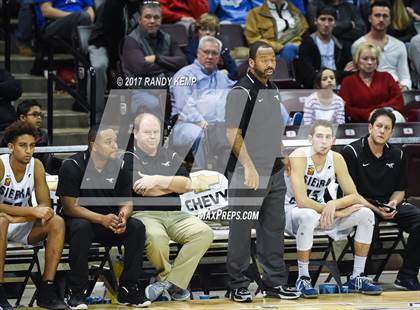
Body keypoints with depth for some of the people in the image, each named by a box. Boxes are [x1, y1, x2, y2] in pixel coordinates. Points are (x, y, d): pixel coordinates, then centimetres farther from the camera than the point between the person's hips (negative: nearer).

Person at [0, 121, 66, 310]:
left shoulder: (36, 166, -5)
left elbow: (46, 205, -6)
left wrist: (18, 218, -25)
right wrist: (32, 211, -34)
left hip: (22, 225, 5)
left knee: (57, 222, -20)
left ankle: (46, 291, -20)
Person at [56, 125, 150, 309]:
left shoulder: (119, 167, 0)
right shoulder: (72, 166, -13)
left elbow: (127, 203, 4)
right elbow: (70, 207, -17)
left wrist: (123, 216, -23)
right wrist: (102, 219, -29)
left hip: (110, 222, 4)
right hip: (78, 220, -4)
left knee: (137, 227, -21)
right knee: (81, 227, -37)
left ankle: (128, 289, -15)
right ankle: (76, 292, -29)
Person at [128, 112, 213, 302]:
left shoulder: (171, 157, 21)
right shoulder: (129, 158, 5)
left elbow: (187, 185, 6)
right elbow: (140, 189, -11)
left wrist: (157, 180, -6)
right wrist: (174, 184, -1)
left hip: (175, 215, 5)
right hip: (144, 214, -5)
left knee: (204, 233, -22)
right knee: (156, 236, -39)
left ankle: (167, 282, -21)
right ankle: (174, 283, -11)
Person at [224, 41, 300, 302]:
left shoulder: (273, 89, 13)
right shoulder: (241, 91, -11)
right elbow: (233, 133, -17)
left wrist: (282, 158, 20)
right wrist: (248, 167, -22)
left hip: (275, 172, 8)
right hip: (248, 174, -8)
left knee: (274, 229, 11)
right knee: (242, 230, -1)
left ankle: (275, 283, 18)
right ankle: (238, 286, 5)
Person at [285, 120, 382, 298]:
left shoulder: (336, 159, -5)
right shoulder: (299, 157, -23)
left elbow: (353, 196, -3)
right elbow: (301, 201, -30)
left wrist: (333, 205, -25)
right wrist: (338, 211, -25)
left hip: (319, 207, 6)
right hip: (291, 210, -6)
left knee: (366, 215, -8)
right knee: (309, 216, -42)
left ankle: (357, 278, 0)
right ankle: (303, 279, -26)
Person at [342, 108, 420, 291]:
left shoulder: (396, 155, 11)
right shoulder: (352, 152, -6)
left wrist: (393, 204, -5)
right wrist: (375, 209, -19)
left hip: (389, 203, 5)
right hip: (362, 205, -5)